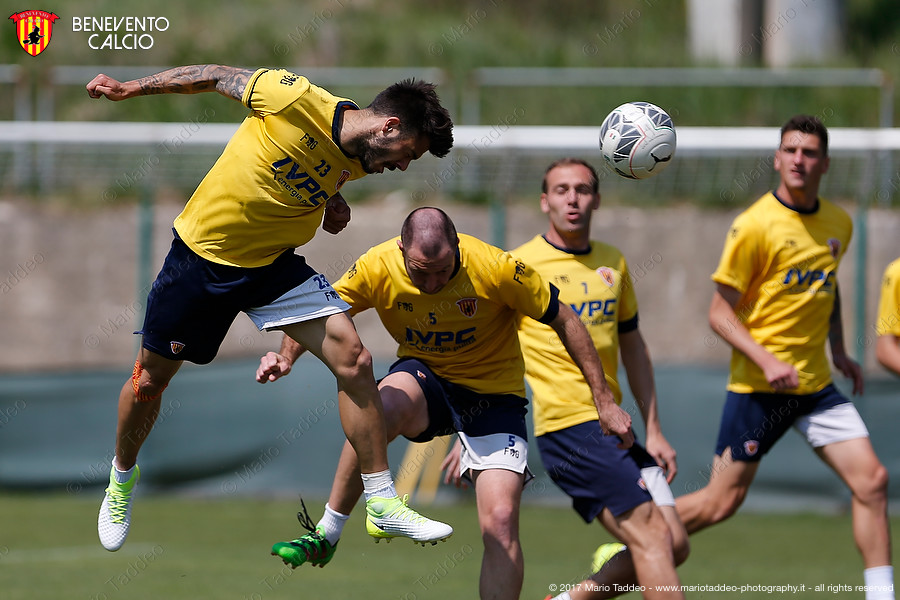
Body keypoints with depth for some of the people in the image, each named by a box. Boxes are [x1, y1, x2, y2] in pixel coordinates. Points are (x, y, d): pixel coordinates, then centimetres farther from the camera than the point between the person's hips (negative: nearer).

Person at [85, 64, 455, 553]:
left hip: (273, 265, 4)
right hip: (200, 252, -4)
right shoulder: (295, 98, -24)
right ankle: (122, 474, 40)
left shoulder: (357, 163, -6)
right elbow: (217, 77, -10)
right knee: (150, 380, 9)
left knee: (353, 359, -15)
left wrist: (331, 204, -4)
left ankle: (383, 502, -9)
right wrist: (130, 89, -5)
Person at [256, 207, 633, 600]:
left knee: (501, 521, -18)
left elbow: (564, 321, -12)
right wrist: (286, 355, -26)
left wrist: (604, 402, -9)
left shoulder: (497, 269, -24)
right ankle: (325, 535, -21)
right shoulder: (377, 268, -19)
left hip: (494, 394, -1)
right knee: (385, 407, -35)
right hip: (424, 376, 1)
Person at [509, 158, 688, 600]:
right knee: (651, 536, -16)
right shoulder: (519, 267, -4)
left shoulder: (613, 264, 13)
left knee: (674, 545, -1)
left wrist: (653, 431, 17)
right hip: (567, 427, -7)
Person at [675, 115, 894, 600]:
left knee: (872, 481, -7)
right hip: (759, 386, -6)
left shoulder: (838, 223, 7)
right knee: (721, 502, -2)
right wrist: (766, 360, -22)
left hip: (816, 384, 6)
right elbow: (719, 312, -11)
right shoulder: (755, 226, -12)